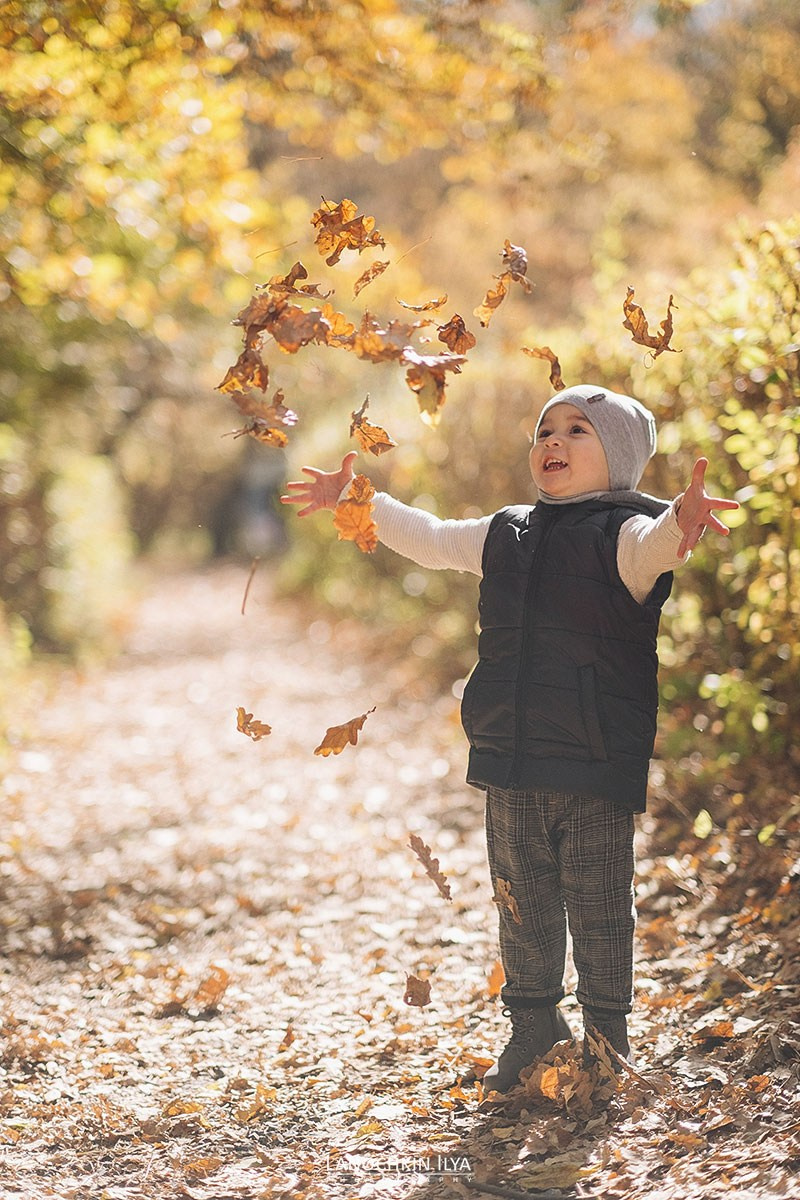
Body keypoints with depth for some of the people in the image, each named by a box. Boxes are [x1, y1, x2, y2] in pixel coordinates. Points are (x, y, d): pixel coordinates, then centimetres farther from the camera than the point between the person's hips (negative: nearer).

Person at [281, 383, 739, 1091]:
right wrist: (357, 501, 27)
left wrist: (681, 520, -51)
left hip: (597, 768, -6)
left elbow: (654, 546, -29)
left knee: (599, 910, 3)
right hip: (510, 767, 6)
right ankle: (535, 1030, 29)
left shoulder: (622, 533, -6)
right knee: (523, 905, 14)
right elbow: (429, 539, 28)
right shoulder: (505, 535, 14)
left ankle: (607, 1040, 19)